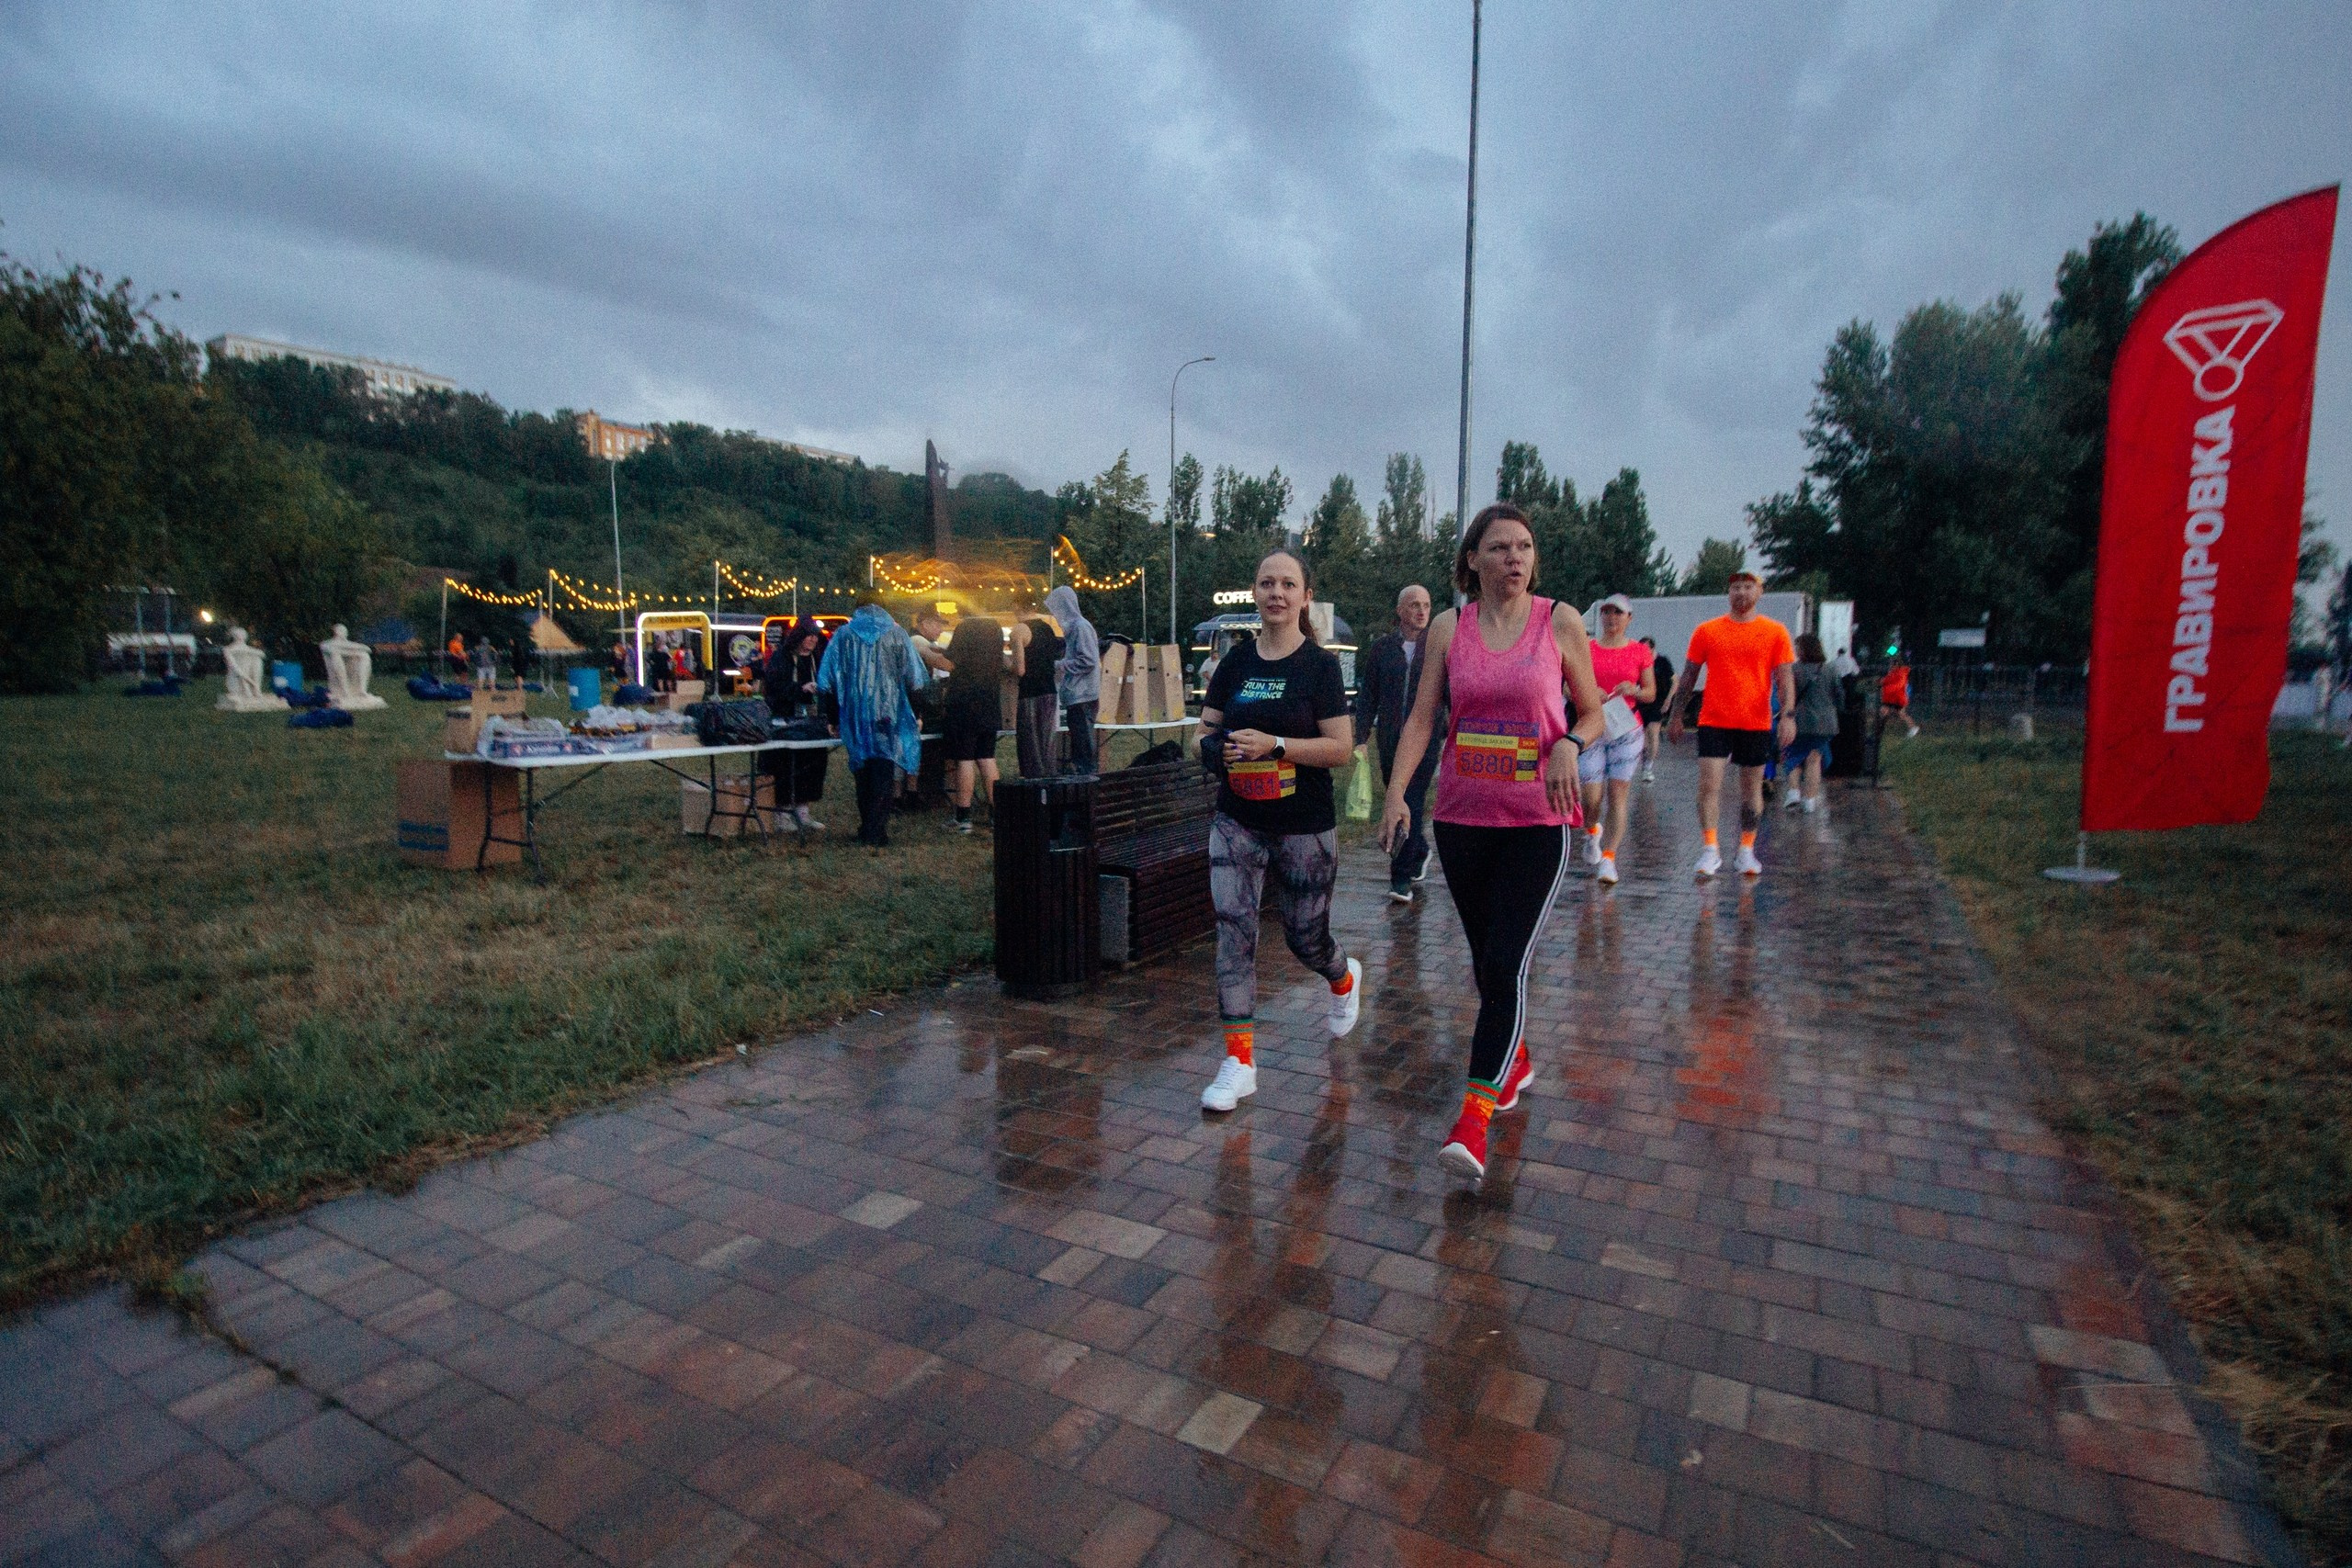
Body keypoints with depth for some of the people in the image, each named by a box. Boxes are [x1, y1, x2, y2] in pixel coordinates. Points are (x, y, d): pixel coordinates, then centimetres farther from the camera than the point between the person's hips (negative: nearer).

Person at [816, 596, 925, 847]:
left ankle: (866, 829, 22)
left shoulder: (843, 635, 6)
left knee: (863, 773, 14)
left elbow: (827, 683, 4)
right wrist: (914, 714, 9)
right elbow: (914, 680, 0)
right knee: (884, 774, 1)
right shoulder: (897, 633, 4)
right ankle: (877, 833, -2)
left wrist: (835, 718, 12)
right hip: (888, 714, -2)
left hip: (856, 718, 2)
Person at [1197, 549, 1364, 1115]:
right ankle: (1239, 1060, -1)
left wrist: (1274, 744, -24)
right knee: (1233, 928, -8)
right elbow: (1206, 729, 12)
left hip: (1305, 828, -3)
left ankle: (1345, 979, 47)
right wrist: (1213, 748, -12)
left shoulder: (1320, 665, -6)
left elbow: (1341, 748, -12)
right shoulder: (1235, 662, 5)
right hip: (1236, 822, 3)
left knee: (1305, 937, 10)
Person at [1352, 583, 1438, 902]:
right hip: (1389, 743, 3)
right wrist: (1362, 739, 1)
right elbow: (1367, 697, 8)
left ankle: (1401, 878, -3)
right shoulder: (1380, 649, 8)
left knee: (1411, 807, -8)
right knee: (1398, 806, 13)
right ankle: (1420, 852, 38)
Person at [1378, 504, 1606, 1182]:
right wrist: (1395, 792, -12)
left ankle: (1473, 1120, -7)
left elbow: (1592, 713, 6)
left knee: (1506, 965, -10)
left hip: (1536, 822, -3)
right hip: (1461, 816, 3)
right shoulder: (1449, 628, 3)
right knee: (1484, 960, 15)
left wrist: (1569, 746, -16)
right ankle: (1515, 1060, 40)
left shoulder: (1560, 622, -1)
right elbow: (1422, 718, 1)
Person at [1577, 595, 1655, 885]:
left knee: (1618, 795, -5)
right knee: (1591, 798, -4)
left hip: (1627, 729, 0)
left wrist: (1634, 690, -12)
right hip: (1592, 729, 0)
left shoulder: (1640, 651, 7)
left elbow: (1651, 694, 9)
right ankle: (1592, 832, 30)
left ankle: (1609, 858, 0)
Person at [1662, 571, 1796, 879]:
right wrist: (1676, 715, 7)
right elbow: (1688, 675, 9)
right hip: (1714, 722, 0)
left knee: (1752, 788, 8)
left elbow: (1785, 677, 1)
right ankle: (1711, 850, -3)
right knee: (1709, 784, -9)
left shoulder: (1775, 632, 4)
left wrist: (1788, 715, -12)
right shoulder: (1707, 631, 5)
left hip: (1756, 724, 1)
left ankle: (1746, 852, 18)